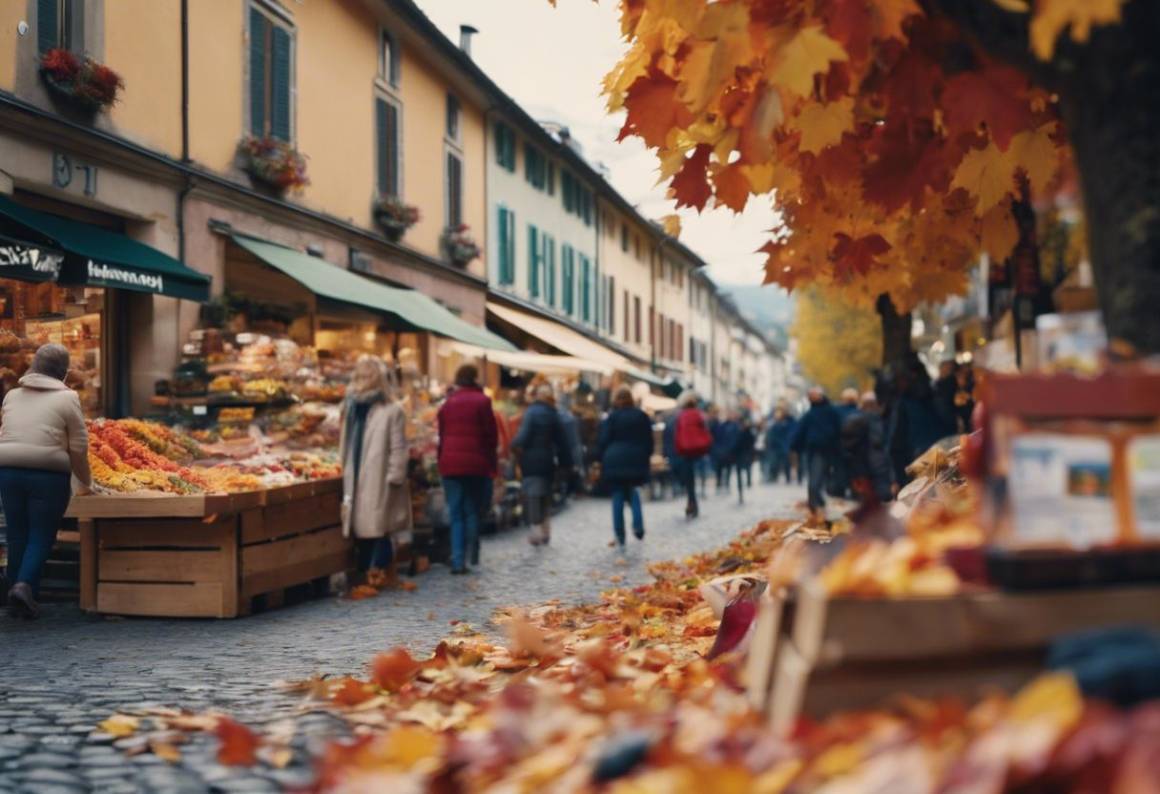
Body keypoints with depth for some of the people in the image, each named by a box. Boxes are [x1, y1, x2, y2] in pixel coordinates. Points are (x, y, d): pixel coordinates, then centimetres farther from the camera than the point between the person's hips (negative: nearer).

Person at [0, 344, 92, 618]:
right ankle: (24, 585, -16)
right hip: (48, 474, -4)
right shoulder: (67, 398, 0)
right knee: (41, 535, 3)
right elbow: (78, 449, -1)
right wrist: (85, 483, 10)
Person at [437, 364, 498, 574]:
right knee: (473, 512, 8)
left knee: (456, 514, 6)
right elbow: (492, 436, -4)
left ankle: (458, 560, 0)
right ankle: (472, 556, 1)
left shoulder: (448, 403, 9)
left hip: (450, 464, 3)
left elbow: (441, 436, 12)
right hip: (476, 464, -3)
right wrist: (491, 466, 5)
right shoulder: (482, 401, -4)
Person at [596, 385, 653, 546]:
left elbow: (603, 442, -4)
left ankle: (620, 536, 1)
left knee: (618, 497, 2)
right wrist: (645, 458, 17)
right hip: (637, 461, 3)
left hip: (614, 462, -3)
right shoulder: (642, 416, 4)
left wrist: (601, 460, 7)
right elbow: (649, 442, 8)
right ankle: (638, 525, -1)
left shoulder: (611, 418, -5)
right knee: (632, 491, 20)